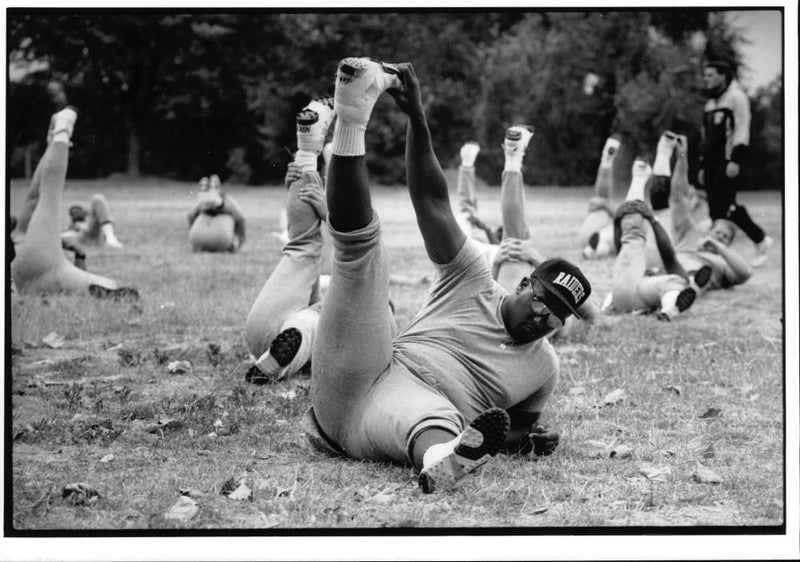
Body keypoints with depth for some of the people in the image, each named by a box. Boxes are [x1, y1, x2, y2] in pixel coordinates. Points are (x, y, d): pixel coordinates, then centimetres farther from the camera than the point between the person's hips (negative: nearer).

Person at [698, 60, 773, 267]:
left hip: (728, 162, -9)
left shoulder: (736, 97, -4)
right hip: (712, 161, 9)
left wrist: (735, 160, -20)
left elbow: (742, 129, -13)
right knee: (715, 209, 2)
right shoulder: (710, 103, 22)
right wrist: (703, 166, 22)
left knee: (725, 206, -15)